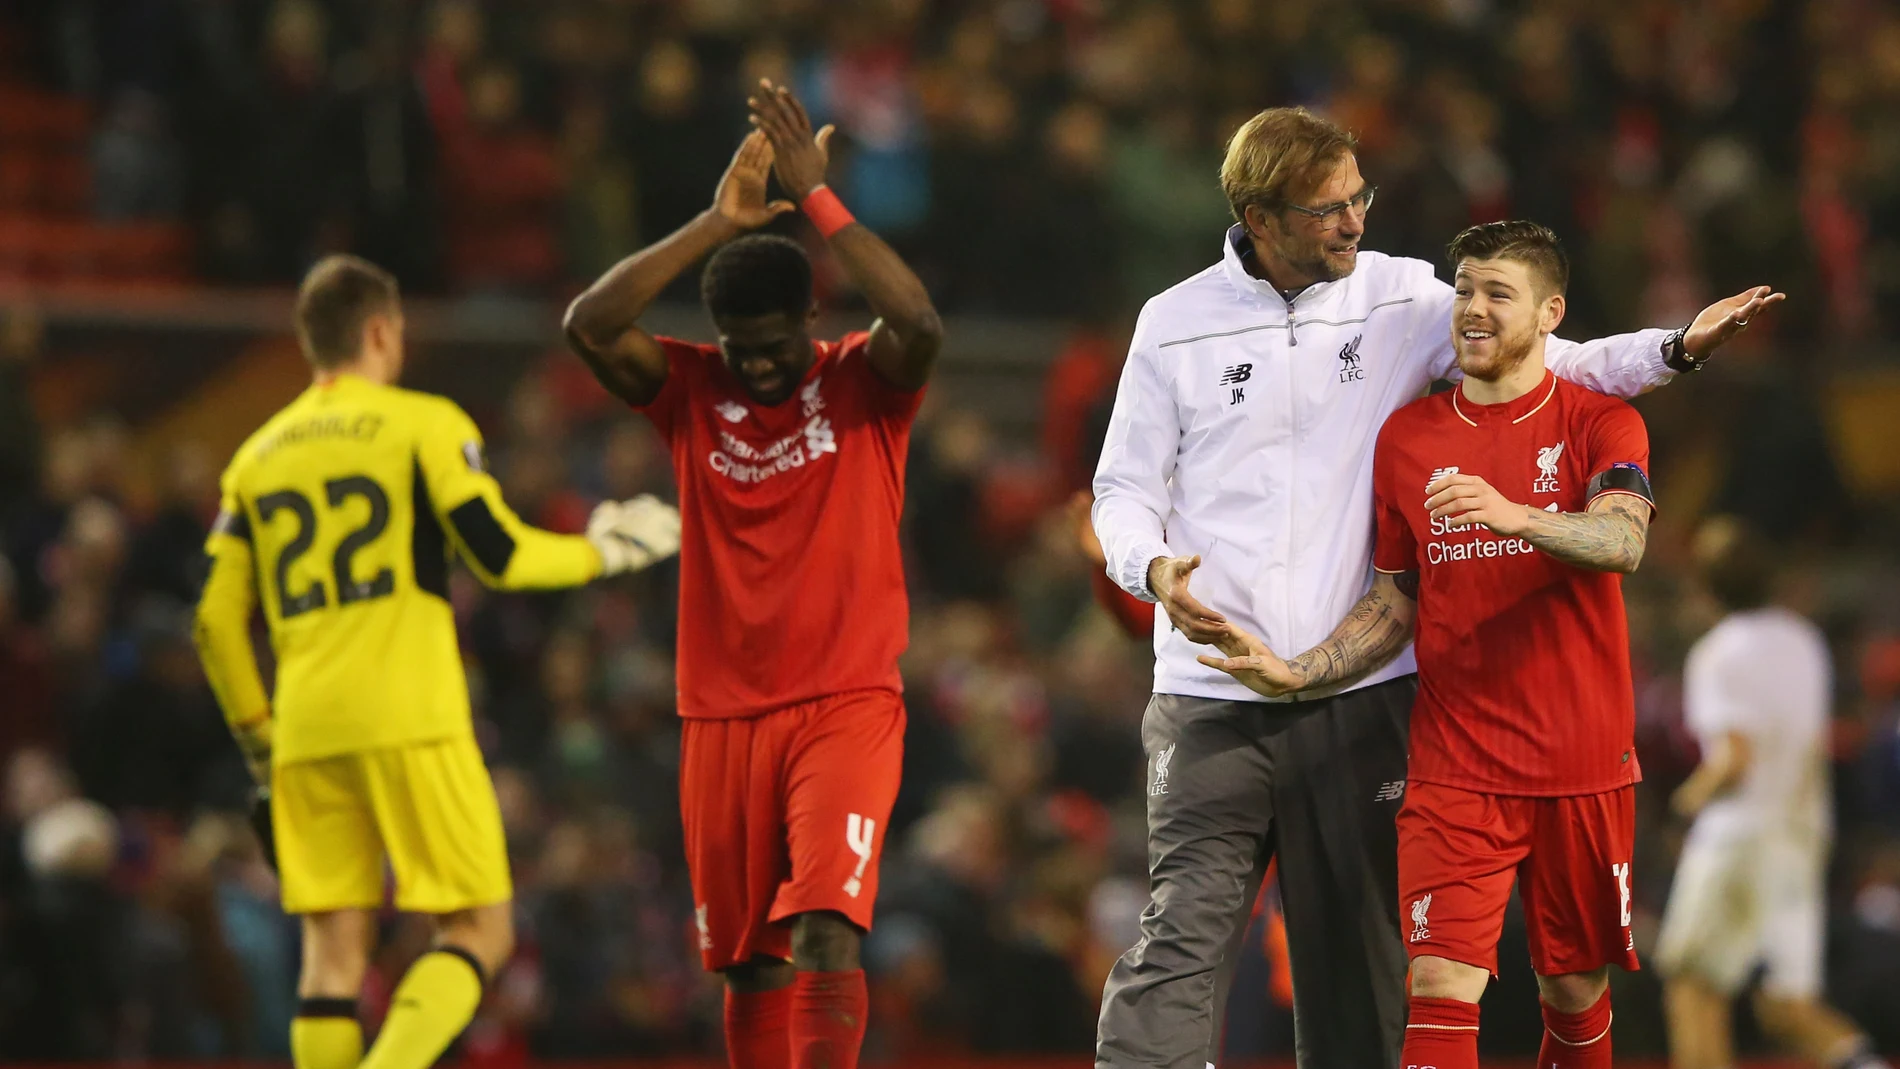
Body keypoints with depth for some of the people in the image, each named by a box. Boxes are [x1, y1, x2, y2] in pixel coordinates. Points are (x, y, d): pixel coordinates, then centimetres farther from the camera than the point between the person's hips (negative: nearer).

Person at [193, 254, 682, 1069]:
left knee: (333, 949, 7)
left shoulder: (256, 457, 17)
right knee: (479, 933, 0)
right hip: (410, 721, -5)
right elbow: (500, 557, -4)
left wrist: (259, 741, 23)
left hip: (306, 728, 5)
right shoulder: (425, 424, 2)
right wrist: (601, 551, 14)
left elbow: (217, 621, 14)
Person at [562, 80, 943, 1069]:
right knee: (750, 967, 7)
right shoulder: (690, 392, 5)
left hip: (846, 707, -3)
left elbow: (920, 325, -23)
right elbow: (588, 326, -12)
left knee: (824, 930, -20)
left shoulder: (862, 385, 0)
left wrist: (816, 195, -20)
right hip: (721, 717, 3)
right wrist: (717, 226, -17)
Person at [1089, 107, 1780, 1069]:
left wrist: (1677, 348, -5)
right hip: (1213, 691, -1)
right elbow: (1125, 486, 11)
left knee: (1358, 950, 4)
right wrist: (1152, 566, -10)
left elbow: (1543, 366, 8)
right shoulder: (1177, 324, 5)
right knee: (1183, 934, -12)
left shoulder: (1401, 299, 7)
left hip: (1360, 691, 2)